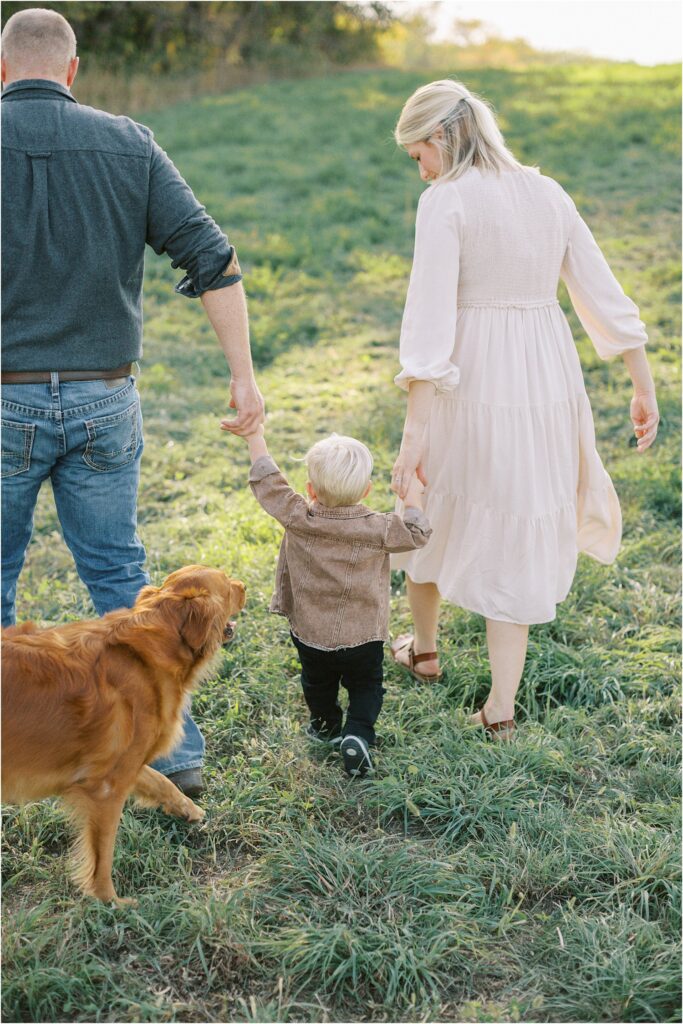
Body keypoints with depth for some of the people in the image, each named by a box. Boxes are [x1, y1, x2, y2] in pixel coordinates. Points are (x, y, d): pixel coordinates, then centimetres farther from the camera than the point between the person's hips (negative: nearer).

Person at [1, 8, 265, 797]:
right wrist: (244, 377, 0)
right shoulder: (128, 145, 2)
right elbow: (213, 259, -3)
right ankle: (174, 753, 13)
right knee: (119, 577, 13)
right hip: (103, 403, 2)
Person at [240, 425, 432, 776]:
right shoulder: (376, 528, -18)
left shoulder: (297, 519, -17)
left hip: (309, 635, 1)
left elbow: (267, 481, -8)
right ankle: (358, 733, -2)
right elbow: (416, 533, -3)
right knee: (366, 685, 19)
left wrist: (255, 435, 2)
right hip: (363, 638, -1)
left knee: (317, 681, 29)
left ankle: (325, 724, 47)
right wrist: (412, 495, 11)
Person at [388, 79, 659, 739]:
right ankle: (501, 707, 17)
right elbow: (606, 298, 7)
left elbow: (430, 325, -20)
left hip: (471, 388, -5)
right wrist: (643, 387, 16)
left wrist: (414, 434, -20)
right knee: (518, 535, 13)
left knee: (434, 514, 21)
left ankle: (423, 649, 42)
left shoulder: (446, 201, -12)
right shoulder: (547, 193, 6)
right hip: (548, 382, 5)